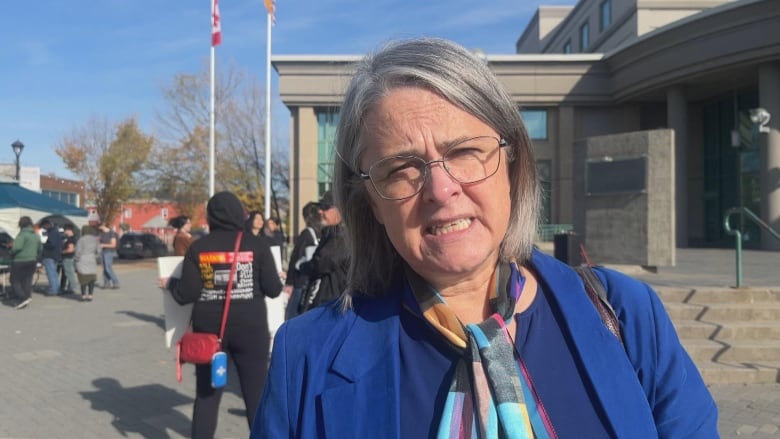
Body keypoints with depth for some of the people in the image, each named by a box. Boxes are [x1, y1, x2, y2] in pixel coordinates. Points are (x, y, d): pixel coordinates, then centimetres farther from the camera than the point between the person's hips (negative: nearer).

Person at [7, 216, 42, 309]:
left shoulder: (22, 234, -14)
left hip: (20, 261, -7)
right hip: (32, 261, 7)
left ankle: (23, 298, -10)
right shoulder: (36, 235, 11)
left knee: (15, 280, 3)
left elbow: (17, 247, -25)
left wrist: (12, 252, -7)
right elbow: (40, 249, 17)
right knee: (27, 281, 10)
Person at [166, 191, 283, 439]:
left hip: (208, 328, 1)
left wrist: (170, 284, 15)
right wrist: (278, 281, 17)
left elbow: (187, 294, -5)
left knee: (207, 392, 13)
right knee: (257, 390, 11)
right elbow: (273, 289, -5)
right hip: (250, 327, -1)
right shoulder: (256, 245, -4)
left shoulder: (198, 248, -1)